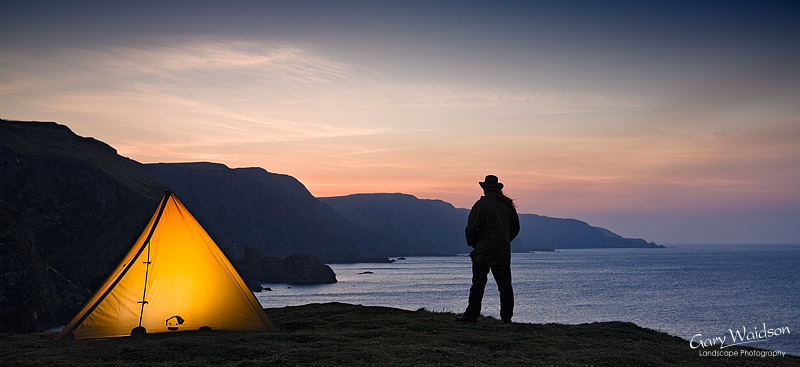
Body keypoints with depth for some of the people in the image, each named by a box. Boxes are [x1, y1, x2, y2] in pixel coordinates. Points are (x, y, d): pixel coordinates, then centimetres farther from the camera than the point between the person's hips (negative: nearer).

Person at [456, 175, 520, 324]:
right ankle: (507, 316, 8)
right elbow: (515, 228, 16)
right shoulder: (508, 205, 9)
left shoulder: (481, 205, -8)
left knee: (478, 284, -2)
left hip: (483, 251, -5)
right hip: (503, 252, 5)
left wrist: (472, 243, 7)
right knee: (505, 284, 7)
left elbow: (471, 228, -11)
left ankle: (472, 314, 0)